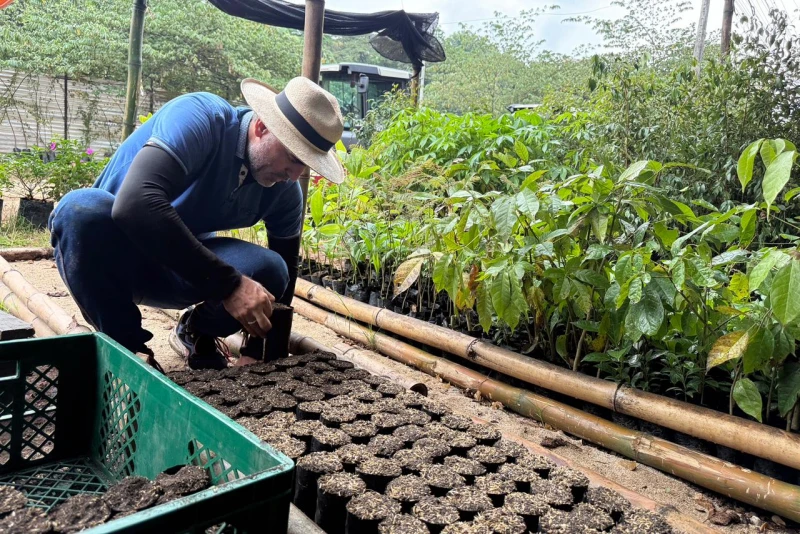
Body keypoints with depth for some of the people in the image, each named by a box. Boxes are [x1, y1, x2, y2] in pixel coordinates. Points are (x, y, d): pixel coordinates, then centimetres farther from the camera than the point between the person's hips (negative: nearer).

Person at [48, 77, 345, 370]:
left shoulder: (284, 189, -11)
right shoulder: (200, 118, -28)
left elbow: (286, 268, 0)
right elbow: (134, 205, -42)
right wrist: (228, 285, -43)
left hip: (182, 267, 3)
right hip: (114, 254, -3)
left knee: (267, 272, -26)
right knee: (84, 207, -37)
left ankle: (197, 333, 7)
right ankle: (125, 349, -14)